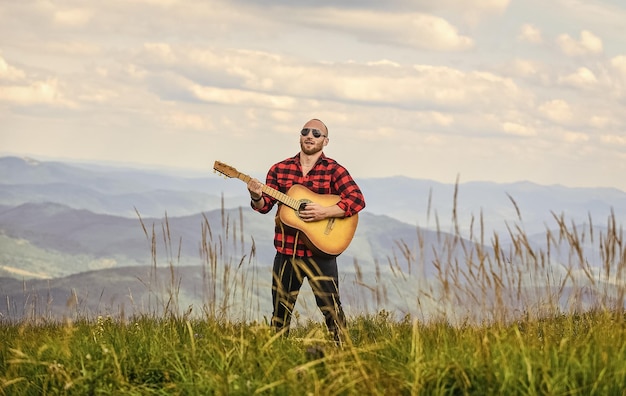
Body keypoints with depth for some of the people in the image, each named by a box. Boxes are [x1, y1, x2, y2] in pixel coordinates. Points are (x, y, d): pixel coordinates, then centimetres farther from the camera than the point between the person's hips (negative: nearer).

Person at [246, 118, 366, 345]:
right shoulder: (280, 170, 9)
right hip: (286, 251, 4)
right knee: (280, 310, 10)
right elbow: (264, 206, 7)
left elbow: (357, 200, -11)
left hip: (320, 250, -4)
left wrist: (325, 212, -22)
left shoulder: (333, 170, -2)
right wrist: (257, 197, -17)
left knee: (331, 308, -7)